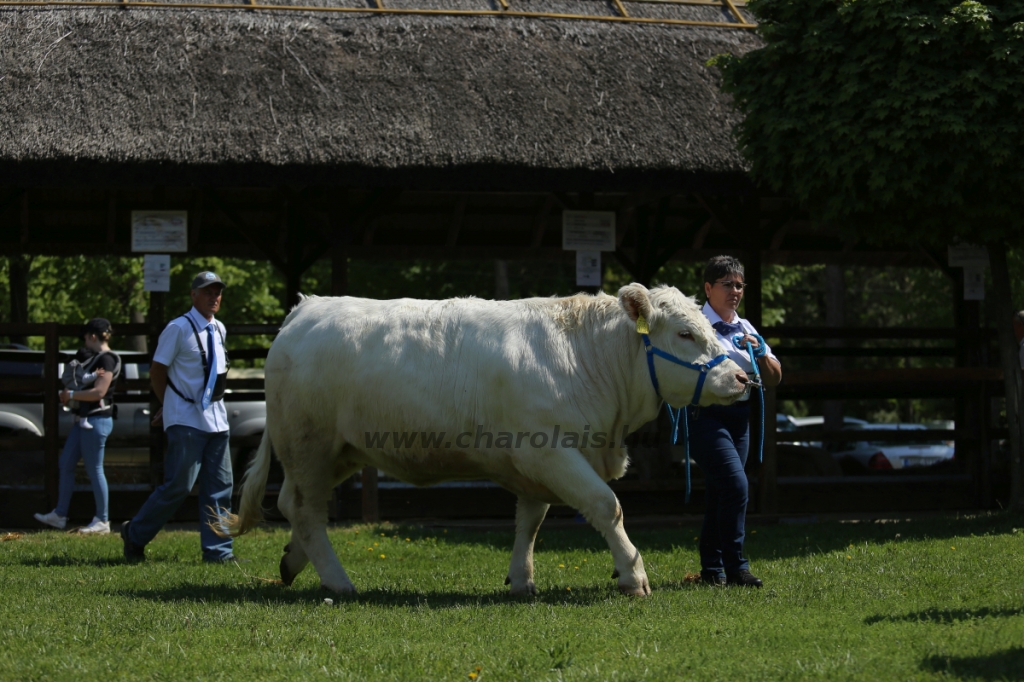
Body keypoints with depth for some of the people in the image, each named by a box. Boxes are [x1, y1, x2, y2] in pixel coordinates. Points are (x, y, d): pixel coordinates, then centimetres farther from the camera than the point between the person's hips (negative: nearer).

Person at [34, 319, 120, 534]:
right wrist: (68, 395, -2)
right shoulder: (93, 357, 17)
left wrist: (71, 394, -11)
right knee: (66, 465, 11)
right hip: (83, 419, 10)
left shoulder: (106, 359, -14)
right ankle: (59, 515, 16)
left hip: (96, 420, -10)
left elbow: (99, 391, -22)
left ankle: (102, 522, 1)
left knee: (94, 470, -5)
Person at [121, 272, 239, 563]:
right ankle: (135, 534, 6)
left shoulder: (219, 330, 12)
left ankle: (217, 550, 7)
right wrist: (169, 405, 4)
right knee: (178, 485, -10)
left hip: (216, 418, 7)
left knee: (219, 487, 3)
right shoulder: (178, 329, -9)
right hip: (186, 419, -7)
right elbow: (157, 371, -4)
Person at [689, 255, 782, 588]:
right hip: (707, 414, -7)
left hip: (739, 416, 7)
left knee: (720, 492, 10)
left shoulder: (746, 329, 16)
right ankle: (735, 567, -17)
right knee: (735, 484, -19)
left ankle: (712, 568, 17)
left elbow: (774, 379, 16)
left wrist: (761, 354, -2)